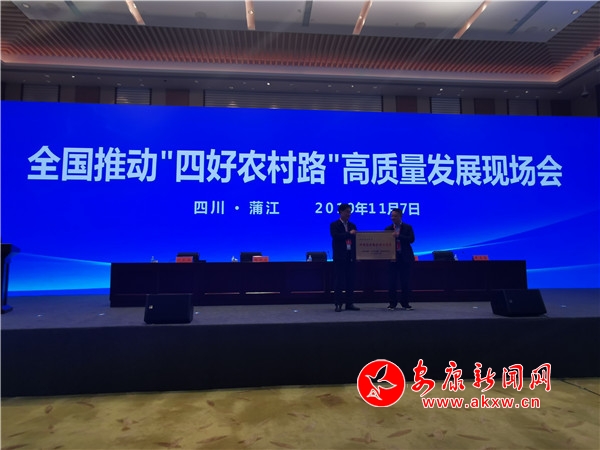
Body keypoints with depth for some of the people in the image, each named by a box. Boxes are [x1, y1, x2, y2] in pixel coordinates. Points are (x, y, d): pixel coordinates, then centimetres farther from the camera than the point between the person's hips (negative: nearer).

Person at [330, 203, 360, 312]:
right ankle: (338, 304, 4)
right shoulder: (334, 225, 0)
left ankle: (349, 304, 13)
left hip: (350, 256, 5)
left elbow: (355, 239, 11)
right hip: (339, 256, -5)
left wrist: (357, 254, 0)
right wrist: (349, 234, -20)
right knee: (338, 281, -2)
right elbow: (335, 236, -17)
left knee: (350, 281, 6)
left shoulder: (352, 225, 15)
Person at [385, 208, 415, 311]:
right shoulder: (388, 229, 9)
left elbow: (411, 239, -10)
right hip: (393, 257, 1)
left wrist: (399, 236, -22)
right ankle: (392, 303, 10)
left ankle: (405, 304, 13)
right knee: (392, 281, 1)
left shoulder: (407, 227, 4)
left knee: (405, 281, 2)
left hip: (405, 258, -1)